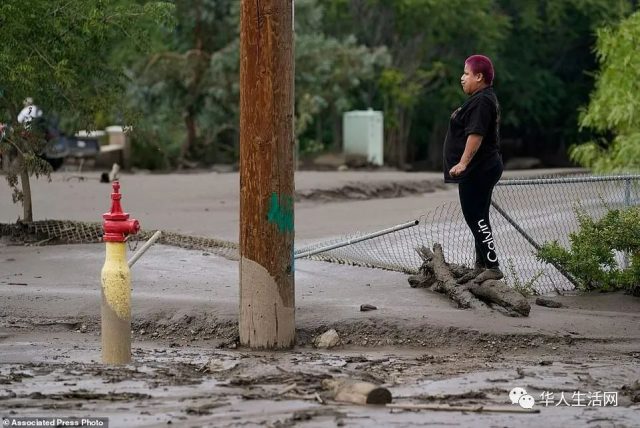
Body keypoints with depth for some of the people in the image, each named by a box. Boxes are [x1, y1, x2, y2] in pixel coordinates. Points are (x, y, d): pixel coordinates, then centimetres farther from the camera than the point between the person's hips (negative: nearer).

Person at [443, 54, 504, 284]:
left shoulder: (481, 102, -16)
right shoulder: (483, 99, 18)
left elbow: (475, 134, -26)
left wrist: (463, 162, -32)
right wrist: (465, 164, 26)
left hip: (477, 170, -11)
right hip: (483, 169, 11)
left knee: (476, 218, -11)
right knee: (477, 218, 14)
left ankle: (492, 267, -12)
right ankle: (481, 266, 20)